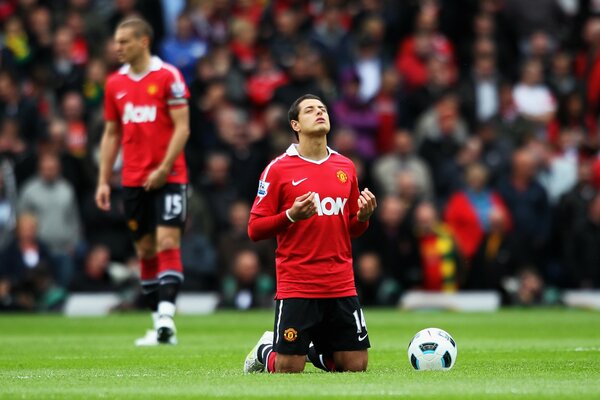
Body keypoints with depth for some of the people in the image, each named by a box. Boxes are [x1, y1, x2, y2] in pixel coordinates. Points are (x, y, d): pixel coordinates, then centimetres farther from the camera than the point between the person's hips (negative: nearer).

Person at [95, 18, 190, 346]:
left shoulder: (168, 76, -6)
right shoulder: (115, 83, 10)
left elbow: (182, 127, -9)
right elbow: (111, 134, 16)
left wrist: (163, 168, -18)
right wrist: (103, 181, 10)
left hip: (167, 178, -5)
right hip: (133, 181, 6)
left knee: (167, 243, -15)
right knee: (145, 250, 7)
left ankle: (166, 316, -23)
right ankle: (160, 327, 13)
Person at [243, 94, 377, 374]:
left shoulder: (345, 167, 11)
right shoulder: (278, 169, -4)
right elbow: (255, 229, -5)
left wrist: (363, 217, -3)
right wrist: (291, 216, -20)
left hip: (341, 285, 4)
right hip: (295, 285, -4)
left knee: (356, 366, 1)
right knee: (288, 369, -5)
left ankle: (313, 349, 31)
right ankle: (266, 351, 30)